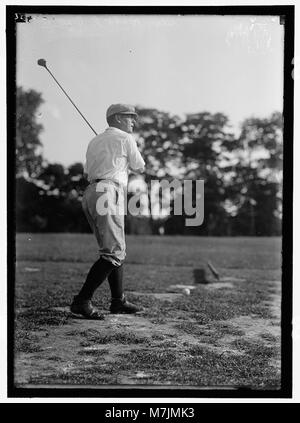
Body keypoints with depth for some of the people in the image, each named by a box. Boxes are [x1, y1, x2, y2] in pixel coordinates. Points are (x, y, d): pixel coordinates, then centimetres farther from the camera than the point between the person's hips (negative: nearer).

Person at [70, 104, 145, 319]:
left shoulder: (95, 141, 23)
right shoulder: (125, 139, 2)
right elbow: (139, 167, 10)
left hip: (90, 193, 9)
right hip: (108, 192, -9)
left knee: (118, 250, 15)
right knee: (113, 253, -13)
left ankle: (118, 301, 17)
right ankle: (82, 301, -19)